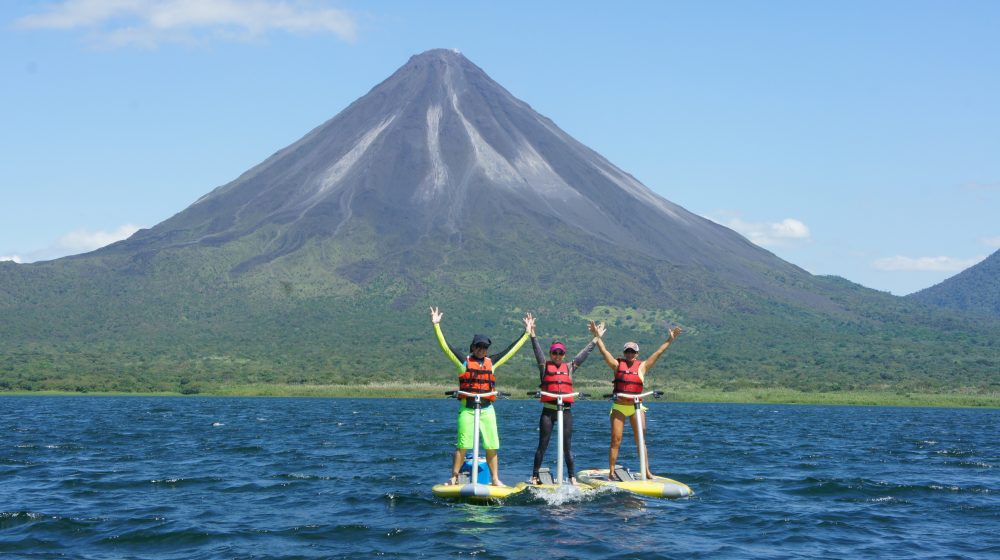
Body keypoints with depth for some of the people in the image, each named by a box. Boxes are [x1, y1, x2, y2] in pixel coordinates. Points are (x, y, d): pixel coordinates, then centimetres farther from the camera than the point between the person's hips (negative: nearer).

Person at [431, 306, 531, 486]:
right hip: (467, 409, -3)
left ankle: (495, 479, 13)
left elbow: (511, 349, 19)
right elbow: (445, 346, -3)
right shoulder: (464, 361, 3)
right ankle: (454, 478, 2)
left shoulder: (491, 362, 13)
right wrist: (436, 325, -11)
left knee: (492, 447, 4)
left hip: (487, 410, 3)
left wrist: (526, 333, 20)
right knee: (462, 446, -5)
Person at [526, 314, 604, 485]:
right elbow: (537, 350, -4)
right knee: (543, 445, 1)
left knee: (567, 446, 7)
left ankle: (572, 477, 11)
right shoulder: (545, 366, 5)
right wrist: (532, 333, -14)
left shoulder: (569, 367, 12)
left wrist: (596, 339, 16)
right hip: (548, 410, -2)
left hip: (566, 411, 2)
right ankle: (534, 476, 6)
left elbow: (584, 353, 15)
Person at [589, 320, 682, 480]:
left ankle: (647, 471, 5)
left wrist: (670, 340, 0)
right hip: (619, 407, -1)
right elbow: (604, 351, -2)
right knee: (616, 441, 0)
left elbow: (658, 353, 4)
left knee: (641, 440, 2)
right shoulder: (617, 365, 4)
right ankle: (611, 472, 5)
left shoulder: (642, 366, 6)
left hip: (636, 407, 1)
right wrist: (597, 336, -9)